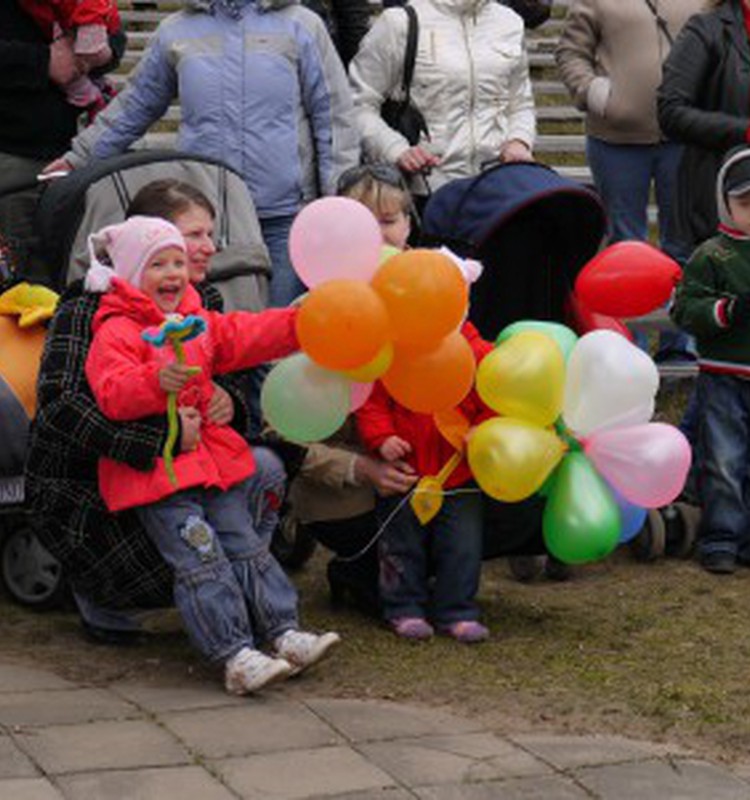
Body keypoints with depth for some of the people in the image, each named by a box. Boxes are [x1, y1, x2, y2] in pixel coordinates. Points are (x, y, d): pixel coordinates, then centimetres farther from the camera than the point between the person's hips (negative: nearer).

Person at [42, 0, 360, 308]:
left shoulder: (301, 25, 4)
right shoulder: (176, 32, 11)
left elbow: (334, 118, 4)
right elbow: (133, 107, 22)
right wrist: (78, 158, 22)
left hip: (284, 215, -2)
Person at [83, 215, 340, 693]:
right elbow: (112, 394, -21)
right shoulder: (116, 332, -7)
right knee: (200, 560, -13)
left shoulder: (199, 324, 17)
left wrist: (297, 324, -8)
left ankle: (284, 632, 6)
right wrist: (157, 382, -39)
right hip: (155, 468, -7)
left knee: (244, 544, 5)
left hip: (211, 453, 7)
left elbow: (248, 336, 8)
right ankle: (235, 656, -19)